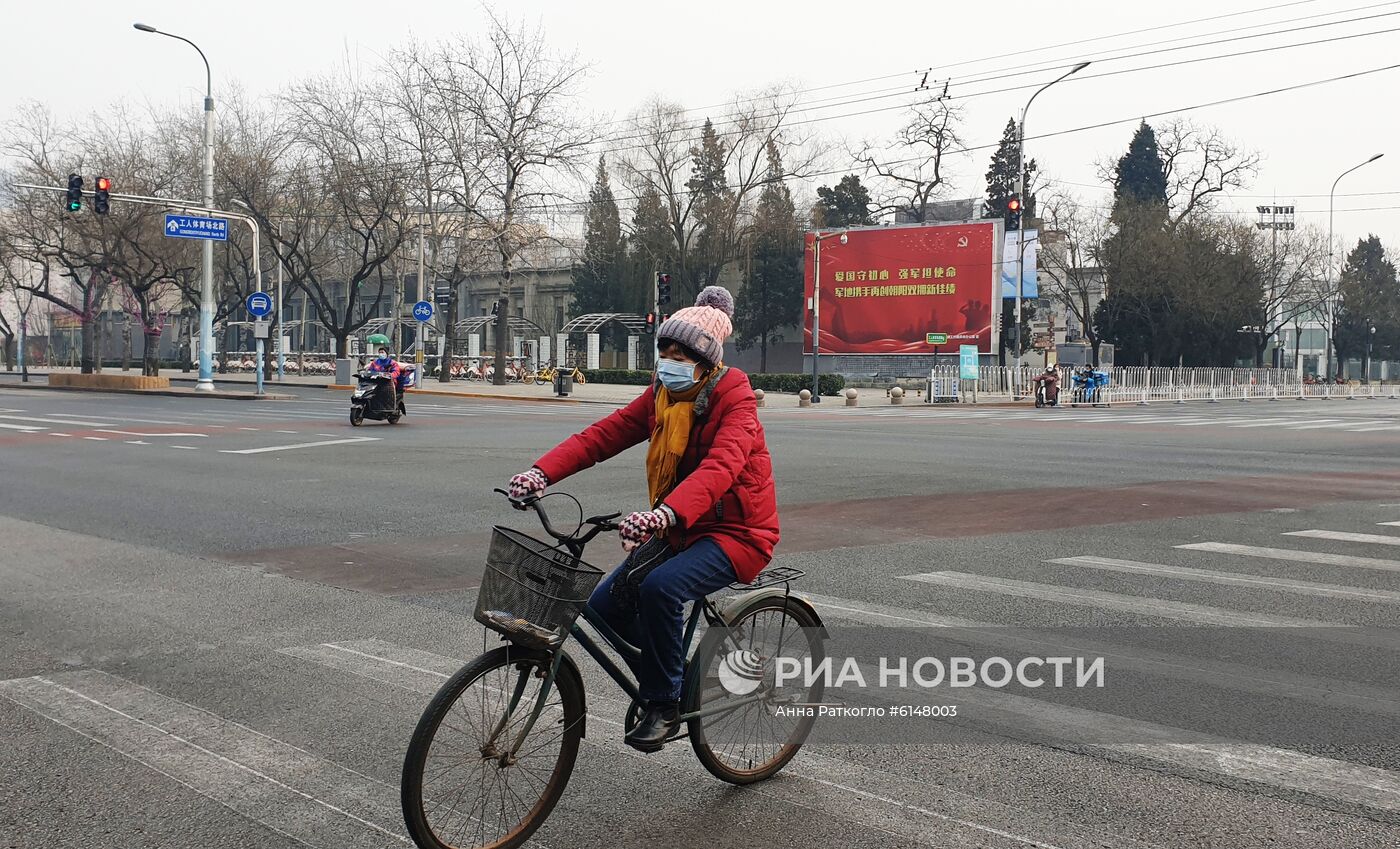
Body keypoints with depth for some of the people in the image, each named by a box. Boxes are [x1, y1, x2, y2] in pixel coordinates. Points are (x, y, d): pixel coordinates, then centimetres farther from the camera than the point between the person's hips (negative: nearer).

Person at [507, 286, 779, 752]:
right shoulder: (661, 395, 3)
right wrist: (543, 472, -24)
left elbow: (720, 467, -36)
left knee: (659, 587, -33)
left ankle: (663, 704, -13)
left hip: (735, 531, -7)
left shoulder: (735, 402, -18)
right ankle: (671, 669, 19)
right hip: (678, 527, 8)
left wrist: (667, 514, -54)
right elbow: (604, 434, -7)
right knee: (605, 605, -6)